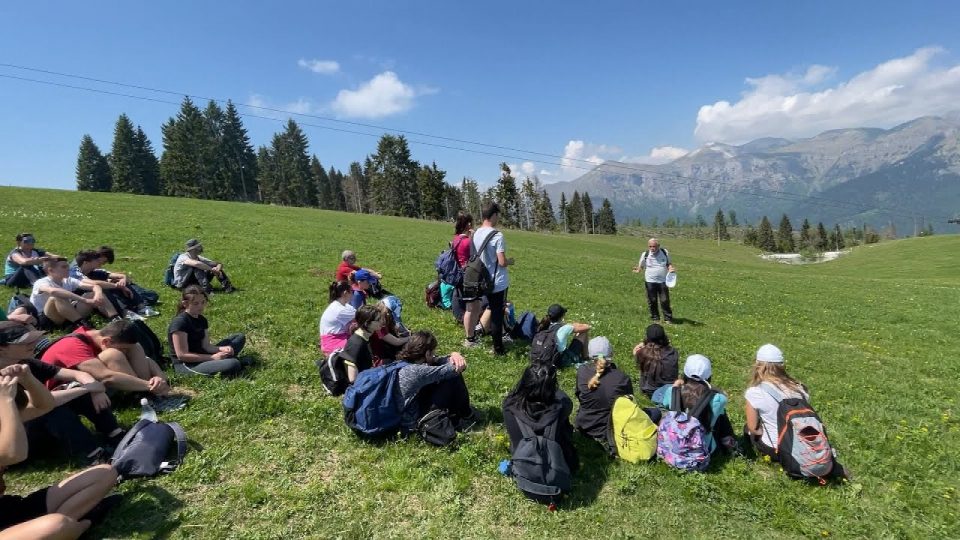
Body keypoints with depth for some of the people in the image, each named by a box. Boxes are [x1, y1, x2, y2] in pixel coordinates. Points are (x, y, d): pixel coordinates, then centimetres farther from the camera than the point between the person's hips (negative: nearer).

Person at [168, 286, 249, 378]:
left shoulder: (202, 320, 9)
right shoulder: (179, 322, -17)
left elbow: (206, 345, 5)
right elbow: (182, 355, -20)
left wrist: (221, 349, -16)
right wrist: (212, 357, -21)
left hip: (201, 357, 9)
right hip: (185, 365, -9)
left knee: (240, 337, 9)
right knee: (233, 365, -33)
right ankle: (235, 362, -2)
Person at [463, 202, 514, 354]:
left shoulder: (476, 234, 2)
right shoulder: (497, 236, -19)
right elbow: (502, 262, -20)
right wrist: (510, 261, -1)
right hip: (498, 283, -7)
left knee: (493, 311, 19)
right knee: (497, 314, 2)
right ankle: (498, 348, 11)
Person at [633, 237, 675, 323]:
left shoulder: (665, 253, 3)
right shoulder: (645, 255, -1)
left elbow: (669, 264, 14)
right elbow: (641, 266, 6)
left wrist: (671, 268, -8)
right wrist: (638, 269, -17)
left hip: (663, 281, 0)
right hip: (650, 281, 0)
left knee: (665, 300, 3)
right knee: (652, 301, 6)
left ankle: (668, 318, 15)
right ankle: (655, 318, 20)